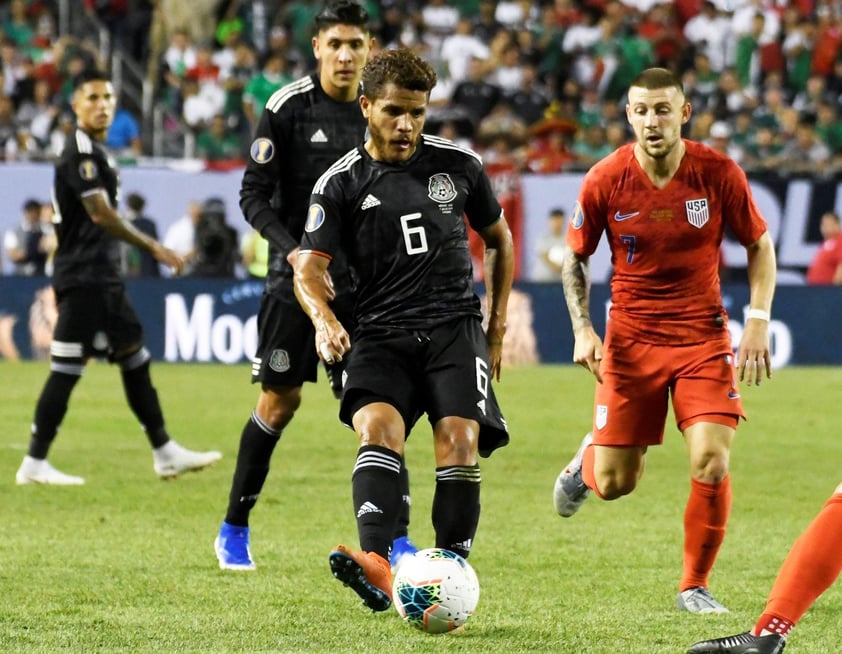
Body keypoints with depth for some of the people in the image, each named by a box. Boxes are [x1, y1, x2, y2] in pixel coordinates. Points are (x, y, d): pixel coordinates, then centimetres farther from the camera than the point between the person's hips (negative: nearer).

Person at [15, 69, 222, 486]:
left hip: (103, 278, 10)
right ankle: (34, 464, -4)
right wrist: (155, 249, -20)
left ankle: (164, 453, 17)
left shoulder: (94, 151, 17)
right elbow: (101, 214, -22)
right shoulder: (81, 151, -14)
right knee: (67, 368, -7)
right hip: (82, 277, -10)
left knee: (134, 359, 12)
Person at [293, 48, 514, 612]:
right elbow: (310, 268, -3)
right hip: (381, 333, -1)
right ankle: (376, 564, -46)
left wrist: (498, 326, 20)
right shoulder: (341, 184, 3)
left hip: (455, 326, 1)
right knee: (379, 427, -28)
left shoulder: (458, 165, 9)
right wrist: (324, 318, -25)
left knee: (459, 438, -21)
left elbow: (499, 238, 23)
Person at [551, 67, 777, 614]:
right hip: (631, 338, 0)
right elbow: (575, 258, 4)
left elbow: (760, 245, 3)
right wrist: (583, 329, -9)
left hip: (704, 336, 0)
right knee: (615, 484, 2)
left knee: (711, 465, -16)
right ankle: (587, 459, 42)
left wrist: (758, 320, -9)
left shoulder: (718, 173, -11)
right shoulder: (605, 181, -10)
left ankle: (694, 587, 6)